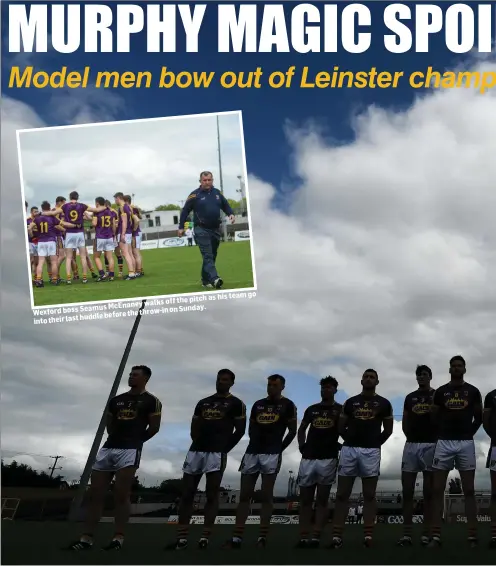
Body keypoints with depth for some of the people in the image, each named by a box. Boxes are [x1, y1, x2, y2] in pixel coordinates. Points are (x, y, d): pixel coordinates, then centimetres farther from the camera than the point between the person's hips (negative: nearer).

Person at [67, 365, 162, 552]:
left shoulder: (151, 401, 2)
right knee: (95, 495, 2)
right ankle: (86, 538, 3)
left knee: (121, 496, -10)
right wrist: (117, 438, 12)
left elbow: (154, 427, 0)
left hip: (130, 450, -6)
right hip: (108, 448, 6)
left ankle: (118, 538, -5)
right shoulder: (115, 400, 18)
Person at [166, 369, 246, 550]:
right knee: (186, 494, 2)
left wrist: (225, 448, -3)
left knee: (212, 495, -4)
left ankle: (205, 537, -1)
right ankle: (181, 538, 4)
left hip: (217, 453, -5)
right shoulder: (203, 403, 19)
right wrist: (198, 441, 7)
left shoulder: (236, 404, 3)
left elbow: (240, 430, -1)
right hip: (196, 451, 6)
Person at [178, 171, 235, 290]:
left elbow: (225, 205, 17)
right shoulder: (195, 195, -5)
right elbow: (185, 211, -1)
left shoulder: (217, 193, 7)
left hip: (215, 229, 5)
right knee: (207, 255, -16)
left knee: (212, 256, 10)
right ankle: (214, 279, -29)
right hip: (201, 230, -5)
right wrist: (181, 227, -3)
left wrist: (231, 214, -4)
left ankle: (206, 280, 21)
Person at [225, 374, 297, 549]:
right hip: (252, 452, 5)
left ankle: (262, 538, 0)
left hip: (271, 454, -5)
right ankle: (236, 538, 3)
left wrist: (280, 448, 4)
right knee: (244, 496, 2)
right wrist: (256, 442, 13)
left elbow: (292, 431, 4)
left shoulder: (287, 405, 3)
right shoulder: (258, 404, 16)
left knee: (266, 496, -3)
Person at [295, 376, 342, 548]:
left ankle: (316, 538, -1)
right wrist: (301, 445, 10)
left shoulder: (340, 410, 3)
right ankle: (303, 537, 7)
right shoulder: (311, 409, 14)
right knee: (305, 498, 4)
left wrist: (342, 446, -6)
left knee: (322, 499, -1)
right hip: (308, 458, 4)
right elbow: (302, 429, 23)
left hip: (328, 458, -4)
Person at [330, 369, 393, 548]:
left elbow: (388, 429, 12)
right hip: (349, 449, 2)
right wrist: (351, 440, 9)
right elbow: (341, 427, 15)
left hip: (371, 451, -1)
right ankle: (336, 536, 1)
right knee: (342, 494, -1)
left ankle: (368, 536, 3)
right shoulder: (350, 402, 10)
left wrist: (376, 443, 9)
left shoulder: (383, 403, 7)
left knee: (369, 495, 1)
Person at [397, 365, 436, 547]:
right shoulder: (409, 397, 15)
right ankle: (407, 534, 3)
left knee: (429, 491, -1)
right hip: (411, 445, 4)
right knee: (407, 491, 0)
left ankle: (426, 534, 2)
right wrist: (411, 436, 6)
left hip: (430, 445, -4)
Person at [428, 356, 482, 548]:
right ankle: (435, 536, -1)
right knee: (437, 490, -3)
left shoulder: (473, 391, 6)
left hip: (466, 444, 0)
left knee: (469, 490, 1)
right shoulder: (440, 392, 6)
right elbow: (434, 418, 11)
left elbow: (478, 417, 13)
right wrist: (443, 433, 5)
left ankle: (472, 536, 4)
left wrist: (469, 433, 8)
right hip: (444, 443, 0)